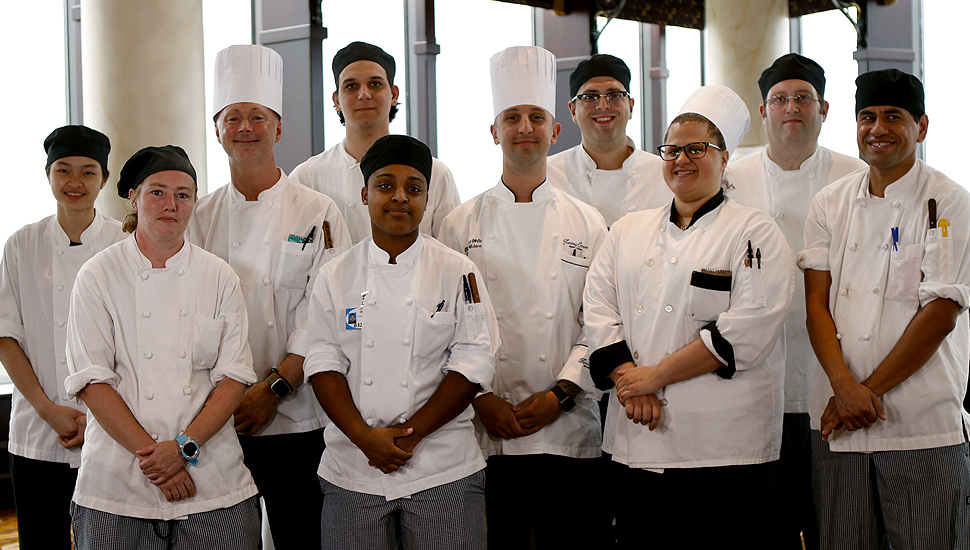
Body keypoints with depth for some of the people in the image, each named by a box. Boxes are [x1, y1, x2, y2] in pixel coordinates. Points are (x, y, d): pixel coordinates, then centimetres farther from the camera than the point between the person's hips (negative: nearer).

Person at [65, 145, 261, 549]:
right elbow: (91, 381, -6)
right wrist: (152, 456, -13)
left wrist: (184, 447, -12)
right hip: (117, 484, -1)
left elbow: (234, 377, 1)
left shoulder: (220, 278, 5)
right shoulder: (98, 276, 0)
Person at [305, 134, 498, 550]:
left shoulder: (457, 272, 1)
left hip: (443, 472, -1)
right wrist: (364, 437, -13)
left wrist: (410, 433, -12)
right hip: (352, 473, 1)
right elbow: (323, 362, 1)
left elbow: (474, 363, -4)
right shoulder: (336, 276, 6)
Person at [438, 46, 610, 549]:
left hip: (569, 433, 1)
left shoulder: (588, 225, 7)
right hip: (484, 434, 0)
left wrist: (559, 394, -8)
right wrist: (480, 398, -9)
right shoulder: (460, 225, 6)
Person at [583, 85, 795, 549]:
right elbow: (598, 308, 7)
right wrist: (628, 379, -10)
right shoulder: (627, 231, 16)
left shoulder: (754, 232, 0)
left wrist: (655, 376, -12)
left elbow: (749, 328, -12)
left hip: (722, 445, -4)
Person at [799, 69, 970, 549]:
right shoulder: (830, 203, 10)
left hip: (923, 424, -3)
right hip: (836, 419, 3)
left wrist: (868, 391, -10)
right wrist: (844, 387, -11)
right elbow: (816, 303, 4)